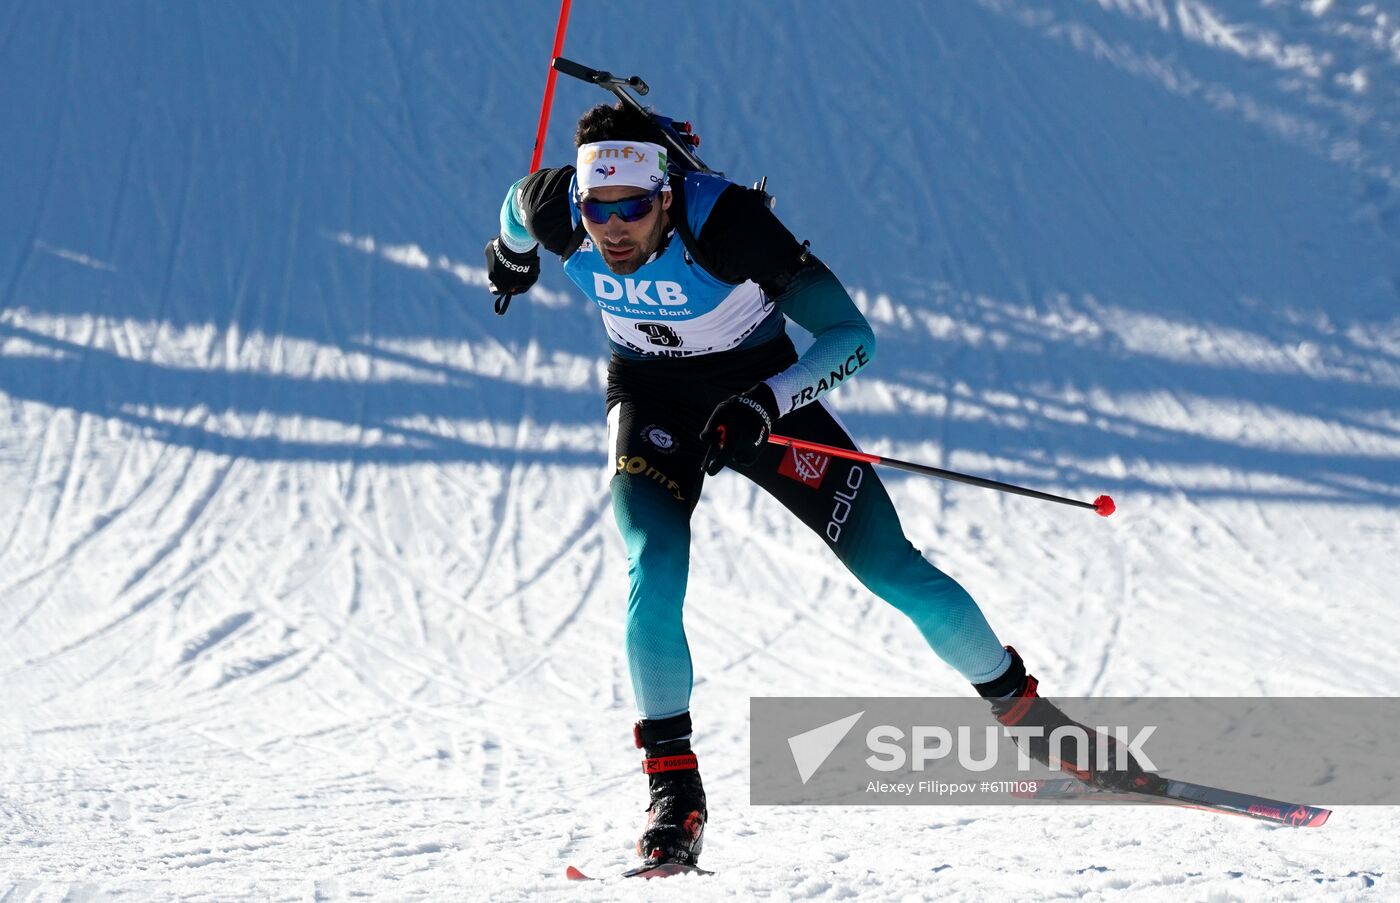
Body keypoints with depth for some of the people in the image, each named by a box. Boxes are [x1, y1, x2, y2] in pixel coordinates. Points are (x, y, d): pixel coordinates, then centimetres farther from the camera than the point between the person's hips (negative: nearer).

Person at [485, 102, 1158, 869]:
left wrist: (766, 404, -41)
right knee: (654, 568, -24)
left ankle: (1019, 707, 18)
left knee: (891, 568, -3)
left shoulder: (724, 222, -33)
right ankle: (672, 788, -15)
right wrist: (513, 253, 26)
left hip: (759, 385, -2)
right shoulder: (557, 213, -23)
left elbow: (852, 335, -28)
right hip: (651, 399, 2)